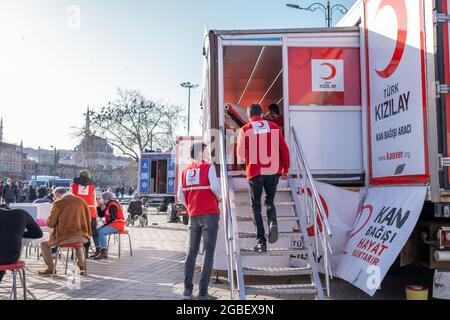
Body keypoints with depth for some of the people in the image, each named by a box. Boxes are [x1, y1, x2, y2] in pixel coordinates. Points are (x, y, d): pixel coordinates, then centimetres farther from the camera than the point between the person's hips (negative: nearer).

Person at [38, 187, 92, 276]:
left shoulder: (58, 203, -4)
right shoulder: (82, 201, 10)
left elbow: (50, 223, -4)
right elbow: (88, 220, 16)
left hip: (65, 237, -5)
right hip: (83, 237, 5)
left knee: (44, 244, 21)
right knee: (79, 243, 40)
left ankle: (50, 268, 19)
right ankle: (82, 266, 30)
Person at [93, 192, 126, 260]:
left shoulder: (113, 205, -11)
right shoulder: (108, 205, 20)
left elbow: (113, 218, -21)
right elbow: (101, 215, 18)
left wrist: (105, 225, -17)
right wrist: (99, 207, 9)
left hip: (117, 224, -10)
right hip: (111, 224, 10)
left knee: (101, 232, -30)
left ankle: (104, 253, -30)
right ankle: (98, 251, 5)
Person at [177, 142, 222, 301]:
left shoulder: (186, 171, 11)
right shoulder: (209, 167, -4)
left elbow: (180, 195, 6)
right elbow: (214, 187, -16)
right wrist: (219, 198, 3)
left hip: (193, 215, 5)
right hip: (210, 214, -5)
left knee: (191, 252, 11)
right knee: (209, 253, -1)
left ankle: (187, 290, 13)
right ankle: (203, 293, -1)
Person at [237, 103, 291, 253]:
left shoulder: (245, 130, 1)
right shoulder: (274, 127, 7)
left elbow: (240, 154, 4)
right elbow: (284, 149, 6)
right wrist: (285, 169, 14)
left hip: (255, 172, -2)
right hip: (274, 171, 2)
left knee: (256, 206, 9)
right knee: (270, 202, 20)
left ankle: (261, 242, 3)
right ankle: (272, 222, -10)